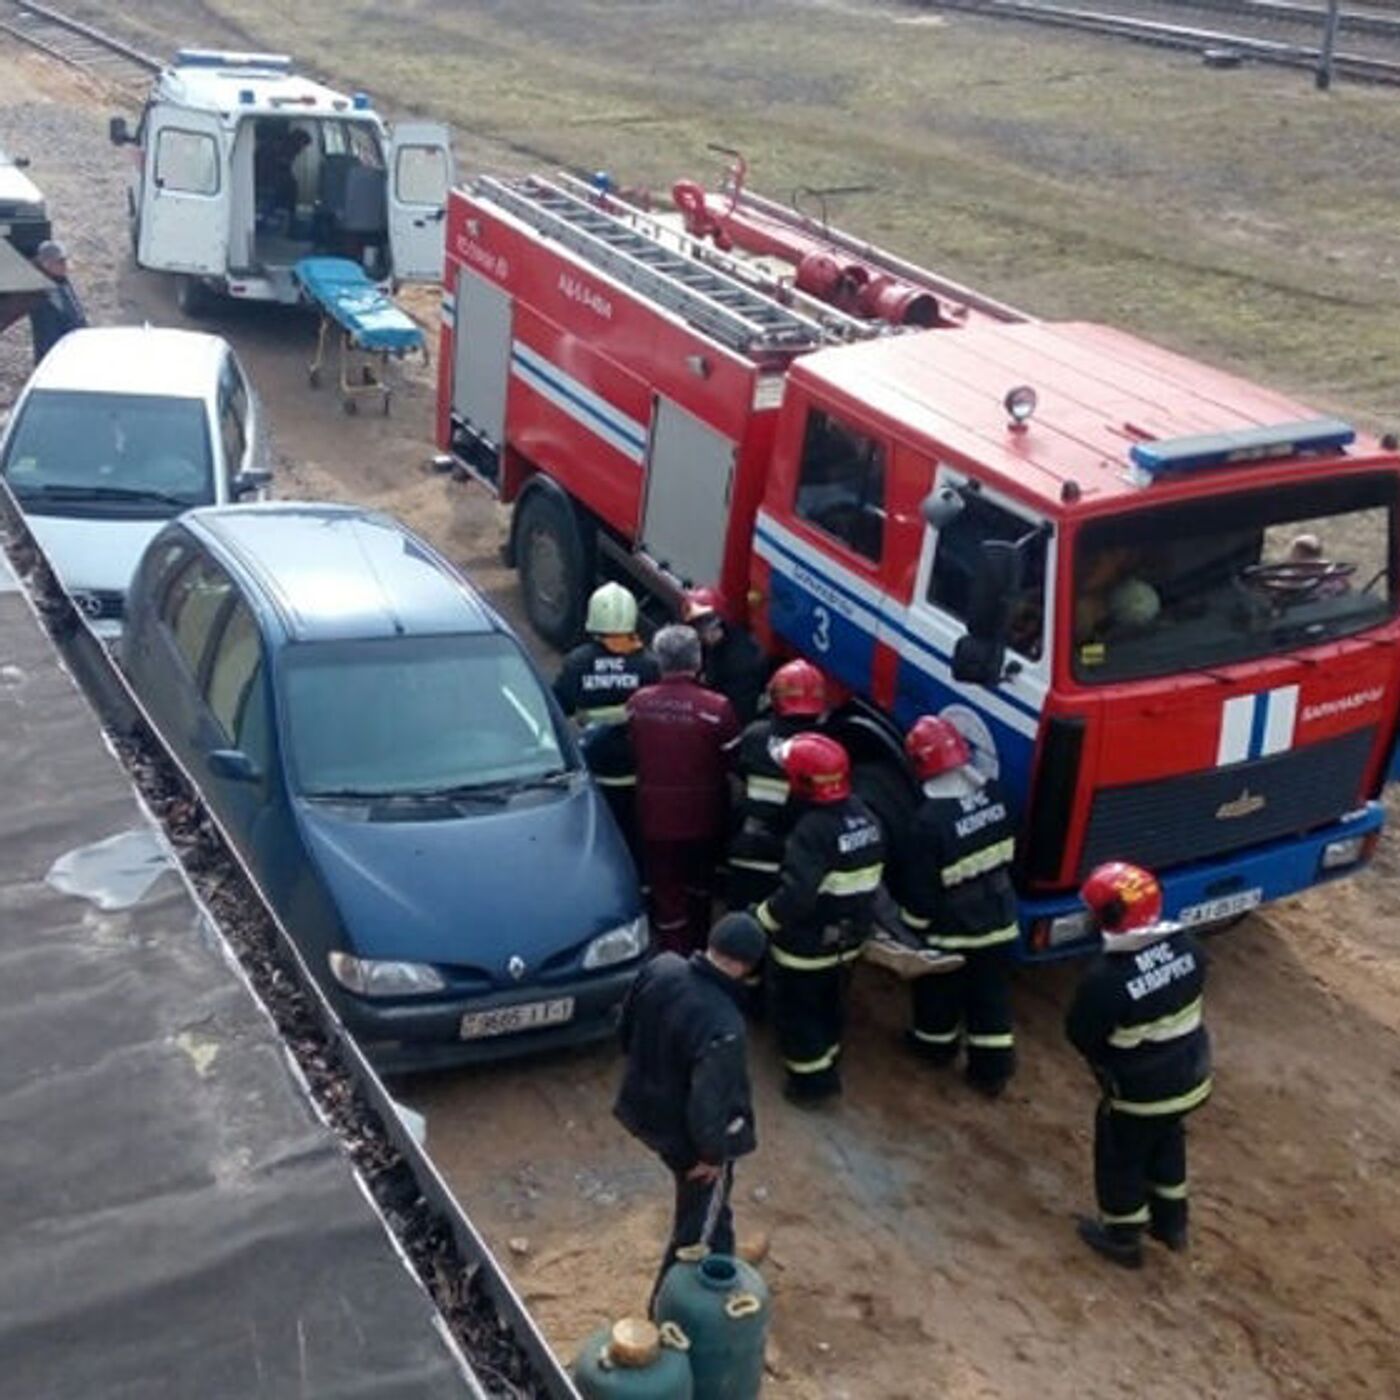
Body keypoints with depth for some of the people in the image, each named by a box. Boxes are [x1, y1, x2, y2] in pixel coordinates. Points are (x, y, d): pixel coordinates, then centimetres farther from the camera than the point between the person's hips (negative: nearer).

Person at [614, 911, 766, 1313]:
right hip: (688, 1133, -8)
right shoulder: (723, 1027, -37)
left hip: (647, 1107, 8)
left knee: (712, 1209, 33)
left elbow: (627, 1029, 2)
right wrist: (712, 1153, -14)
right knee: (698, 1227, 18)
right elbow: (708, 1102, -32)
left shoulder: (659, 968, -15)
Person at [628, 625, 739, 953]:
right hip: (702, 817, 0)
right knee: (700, 889, 23)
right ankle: (697, 951, 40)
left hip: (654, 818, 1)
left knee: (666, 895, 10)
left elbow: (632, 755, 3)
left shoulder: (638, 704, -9)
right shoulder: (716, 708, -19)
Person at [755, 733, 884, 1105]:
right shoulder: (863, 814, -4)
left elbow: (795, 896, -33)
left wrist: (761, 919, -18)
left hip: (807, 945, -8)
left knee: (797, 1010, 12)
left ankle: (812, 1079, 20)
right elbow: (867, 880, 8)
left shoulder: (812, 830, -31)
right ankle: (828, 1063, 43)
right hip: (848, 938, 8)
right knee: (829, 1003, 26)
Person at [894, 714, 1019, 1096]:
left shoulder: (929, 821, -29)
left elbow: (920, 887, -19)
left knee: (939, 989, 21)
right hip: (998, 920, 5)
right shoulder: (994, 794, -10)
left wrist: (915, 927, -5)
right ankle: (993, 1068, 24)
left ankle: (936, 1043, 43)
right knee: (991, 994, 16)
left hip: (951, 929, -5)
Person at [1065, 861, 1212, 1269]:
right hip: (1191, 1077, 6)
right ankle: (1171, 1222, 47)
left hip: (1138, 1093, -6)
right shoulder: (1186, 946, -15)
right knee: (1168, 1145, 30)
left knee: (1120, 1160, 19)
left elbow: (1079, 1035, -17)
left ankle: (1122, 1236, 37)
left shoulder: (1106, 978, -33)